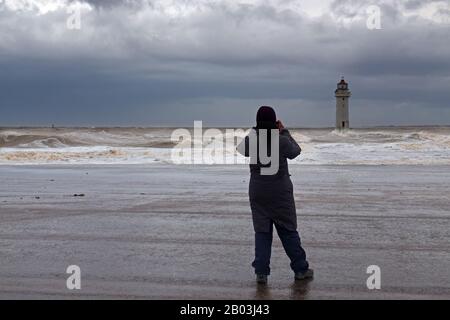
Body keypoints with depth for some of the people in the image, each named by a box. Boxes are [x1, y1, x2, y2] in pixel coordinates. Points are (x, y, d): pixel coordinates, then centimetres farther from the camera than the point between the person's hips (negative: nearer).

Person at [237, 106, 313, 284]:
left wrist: (255, 132, 12)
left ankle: (261, 272, 5)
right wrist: (284, 132, 12)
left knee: (261, 231, 8)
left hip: (258, 192, 2)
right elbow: (296, 151, 7)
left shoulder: (251, 140, -8)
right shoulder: (282, 141, -14)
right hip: (281, 192, -2)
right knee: (288, 231, 8)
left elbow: (242, 150, 16)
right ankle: (300, 269, 16)